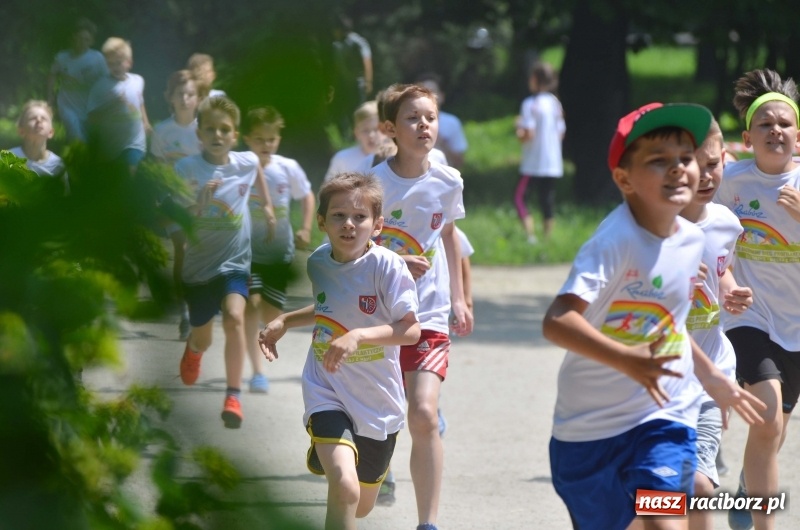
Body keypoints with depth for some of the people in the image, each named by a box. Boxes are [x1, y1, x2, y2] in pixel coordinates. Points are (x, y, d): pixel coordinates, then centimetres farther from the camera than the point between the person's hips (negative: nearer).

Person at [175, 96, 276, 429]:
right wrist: (201, 201, -36)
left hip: (234, 261, 0)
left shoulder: (246, 163, -7)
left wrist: (267, 204, 23)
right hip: (198, 263, 0)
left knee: (234, 317, -26)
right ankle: (193, 349, 55)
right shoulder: (187, 170, -16)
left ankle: (233, 396, -21)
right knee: (202, 337, 15)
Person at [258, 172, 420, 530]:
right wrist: (283, 322, 7)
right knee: (344, 488, -25)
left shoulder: (387, 266, -17)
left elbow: (411, 330, -22)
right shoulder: (318, 263, -1)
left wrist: (358, 336, -34)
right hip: (327, 394, 1)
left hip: (378, 401, -1)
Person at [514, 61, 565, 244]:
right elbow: (561, 133, 10)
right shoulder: (556, 103, 6)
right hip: (553, 163, 6)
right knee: (547, 200, 11)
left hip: (533, 163, -6)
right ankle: (547, 238, 10)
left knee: (519, 197, 1)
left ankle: (530, 235, -13)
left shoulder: (531, 104, -13)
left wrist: (519, 131, 2)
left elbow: (528, 135, -18)